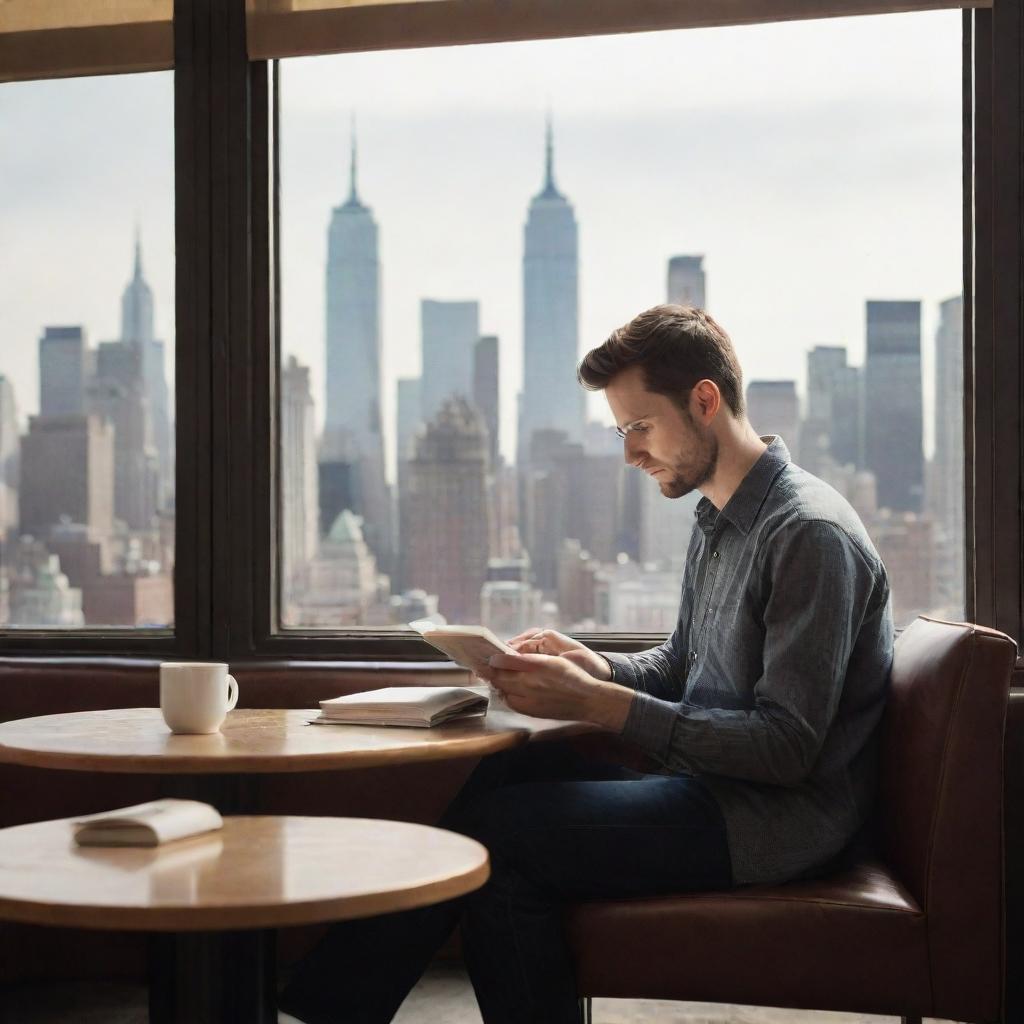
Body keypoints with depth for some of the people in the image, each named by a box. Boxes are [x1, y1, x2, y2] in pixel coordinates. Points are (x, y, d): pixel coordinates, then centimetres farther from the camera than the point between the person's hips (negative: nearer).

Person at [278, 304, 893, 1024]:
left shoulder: (811, 534, -17)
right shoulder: (719, 519, 14)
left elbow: (787, 748, -21)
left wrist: (597, 704, -23)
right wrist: (597, 668, 1)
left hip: (779, 817, -9)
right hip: (717, 788, 9)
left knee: (493, 832, -18)